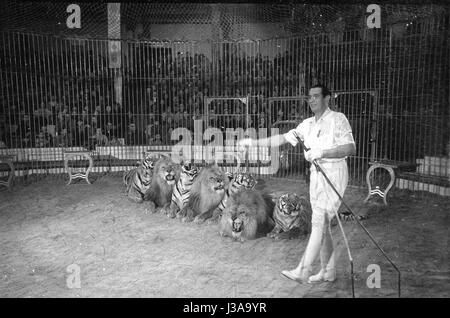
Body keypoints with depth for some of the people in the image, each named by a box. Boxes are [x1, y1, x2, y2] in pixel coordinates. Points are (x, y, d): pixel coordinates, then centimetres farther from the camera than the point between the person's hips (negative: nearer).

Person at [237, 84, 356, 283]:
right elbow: (283, 138, 10)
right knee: (322, 224, 10)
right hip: (316, 174, 7)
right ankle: (328, 271, 20)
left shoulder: (338, 119, -7)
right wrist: (254, 142, 4)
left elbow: (351, 148, -15)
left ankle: (303, 271, -7)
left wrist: (321, 152, -24)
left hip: (334, 173, -7)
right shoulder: (308, 124, 12)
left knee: (319, 222, -10)